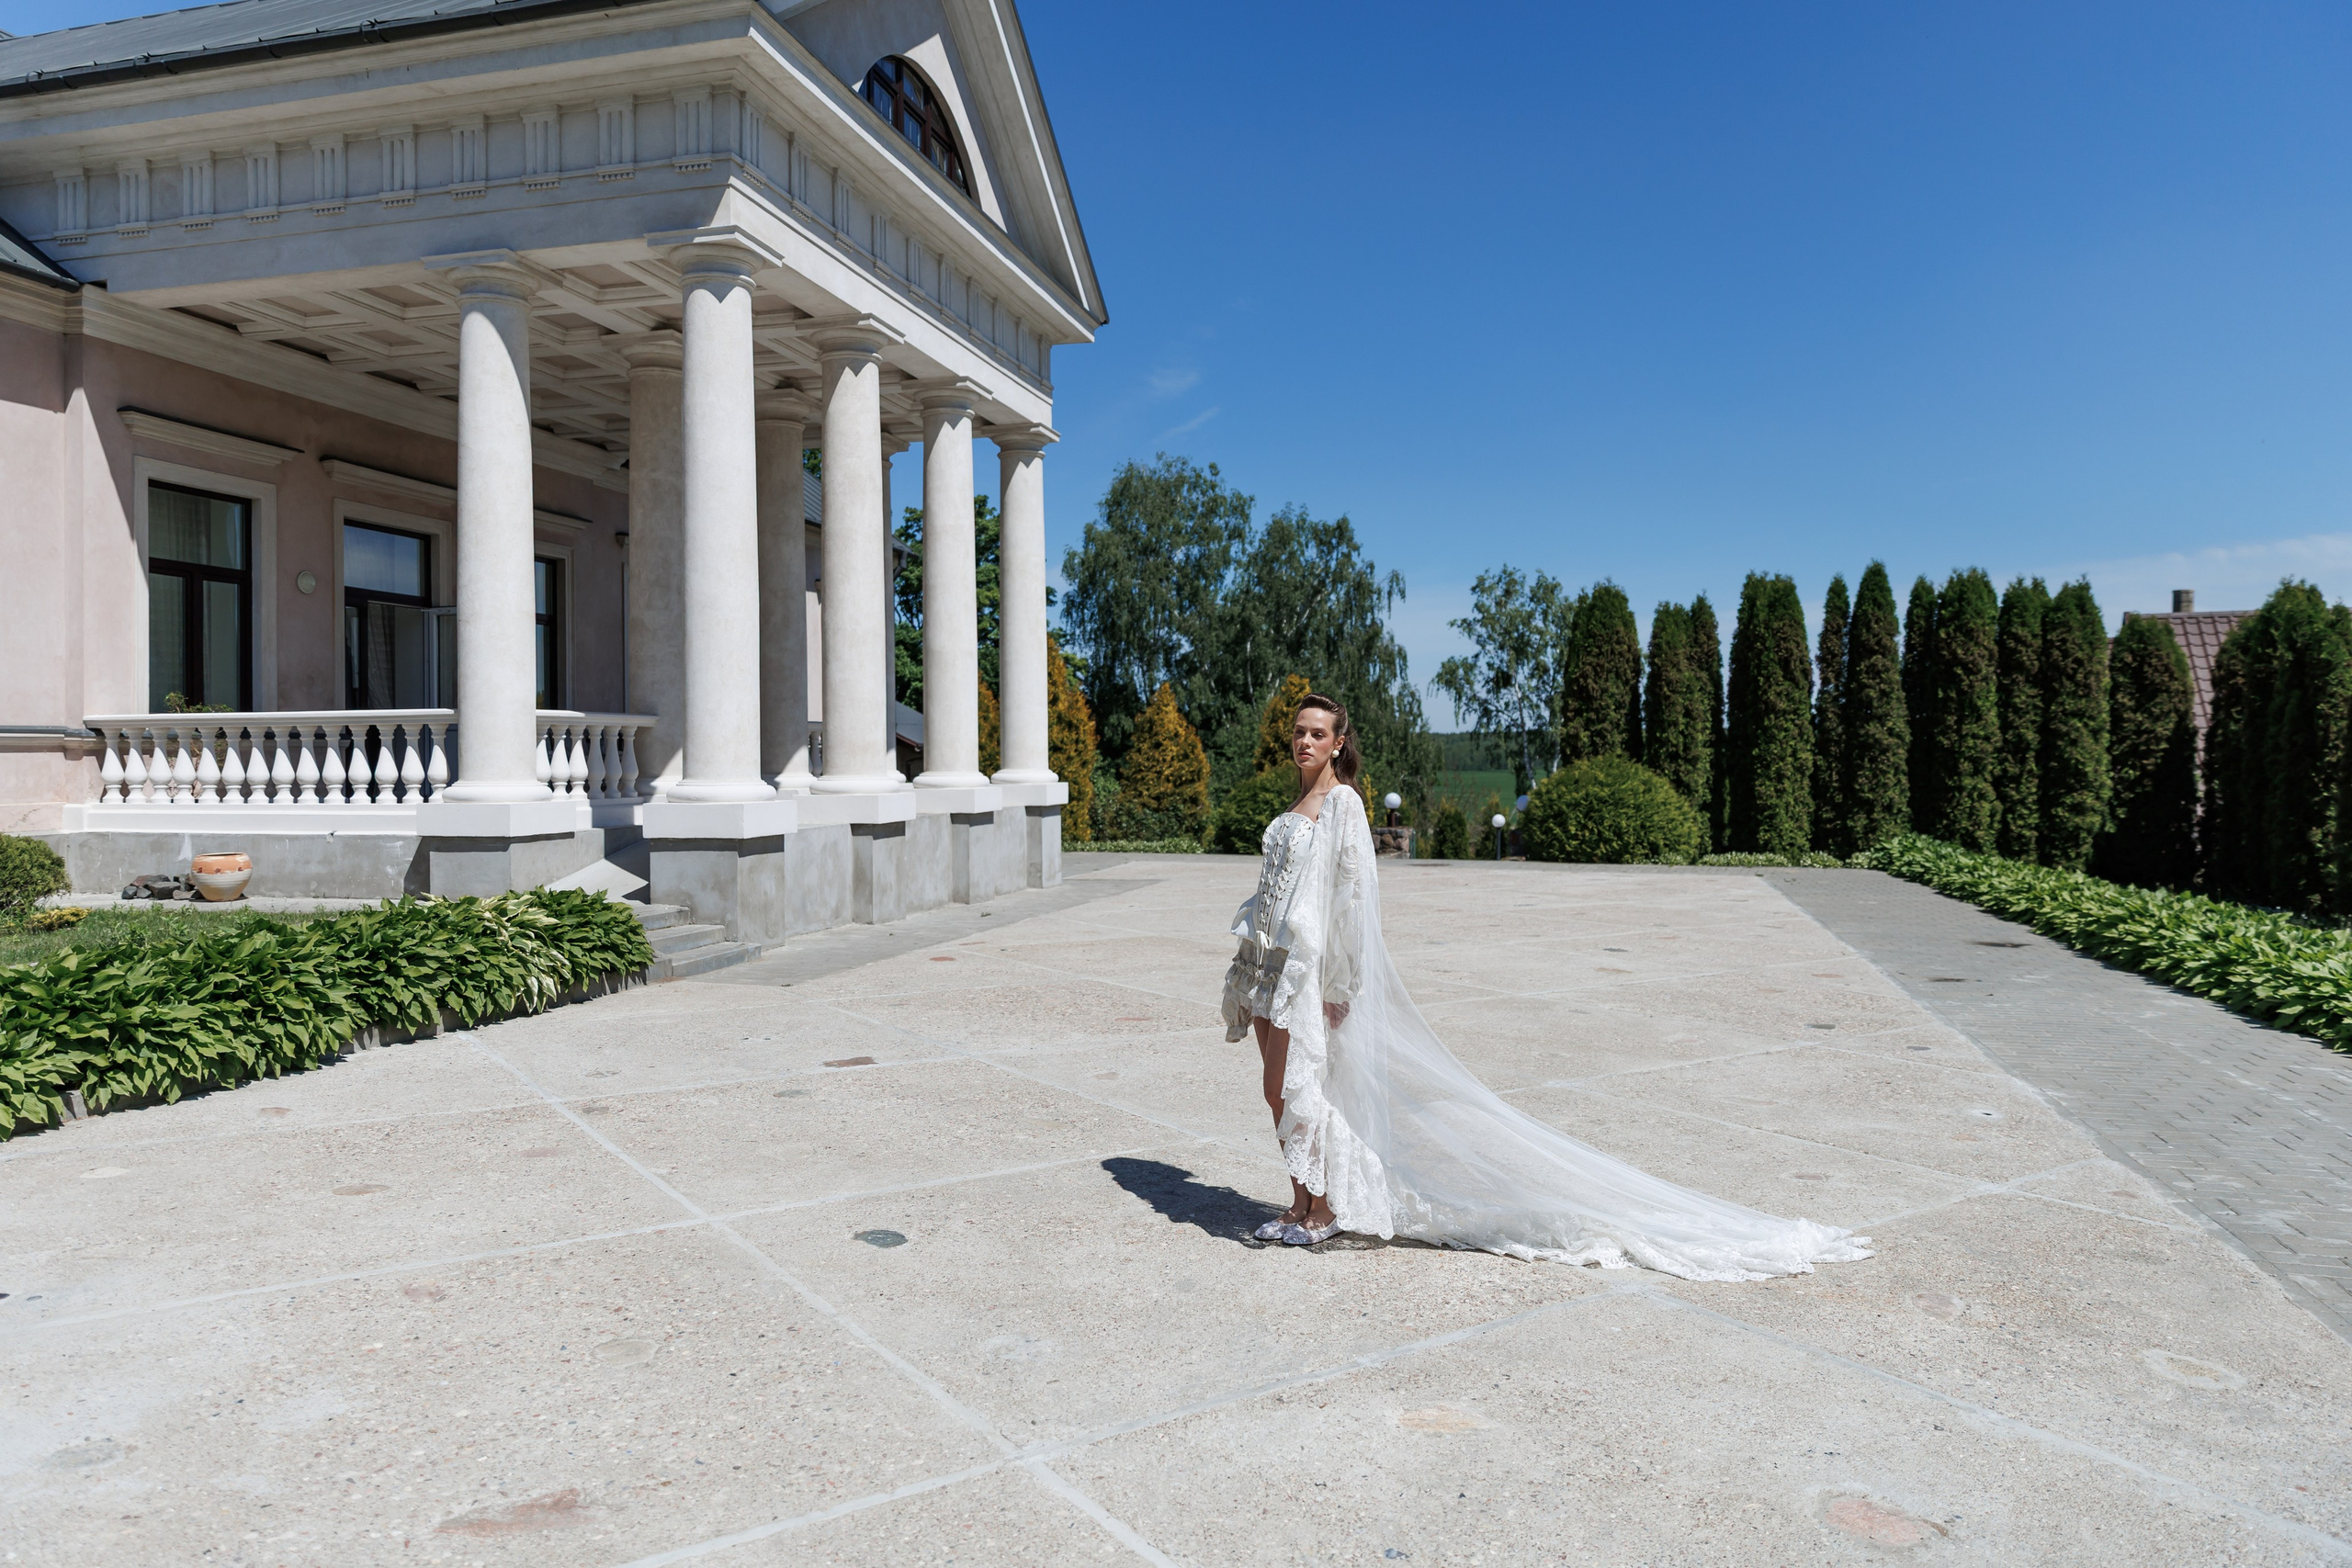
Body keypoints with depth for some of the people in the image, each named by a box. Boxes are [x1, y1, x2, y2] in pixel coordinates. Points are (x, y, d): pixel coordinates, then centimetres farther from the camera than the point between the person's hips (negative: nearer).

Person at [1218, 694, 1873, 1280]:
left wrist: (1339, 983, -18)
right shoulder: (1298, 806, 16)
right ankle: (1302, 1206, 20)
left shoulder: (1341, 804, -12)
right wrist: (1248, 965, 19)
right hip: (1268, 964, 9)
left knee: (1296, 1088, -6)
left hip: (1306, 965, -9)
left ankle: (1321, 1211, 7)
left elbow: (1354, 892, -16)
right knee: (1280, 1092, 10)